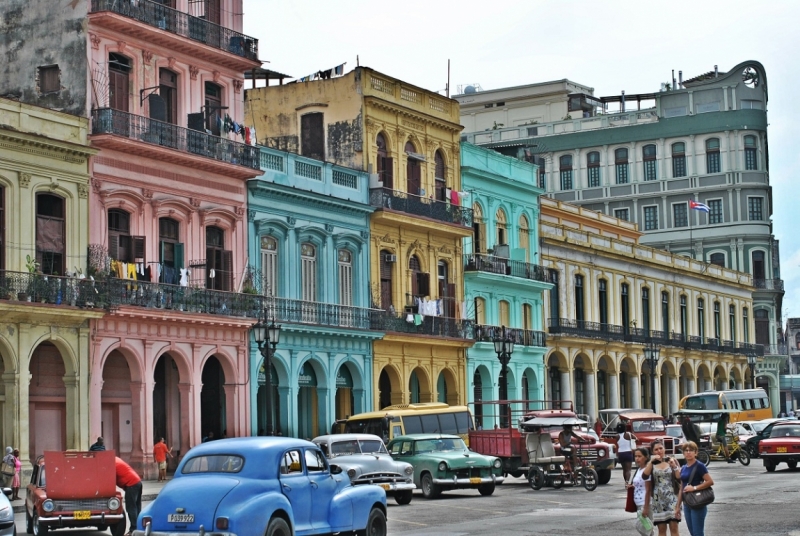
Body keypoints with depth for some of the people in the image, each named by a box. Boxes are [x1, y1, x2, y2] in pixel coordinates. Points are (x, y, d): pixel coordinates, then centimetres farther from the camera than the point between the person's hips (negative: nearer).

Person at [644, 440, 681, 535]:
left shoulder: (672, 461, 5)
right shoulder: (651, 464, 8)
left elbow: (679, 477, -5)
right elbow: (645, 475, -13)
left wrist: (674, 465, -13)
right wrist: (652, 461, -14)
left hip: (671, 497, -1)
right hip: (658, 499, 1)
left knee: (674, 528, -7)